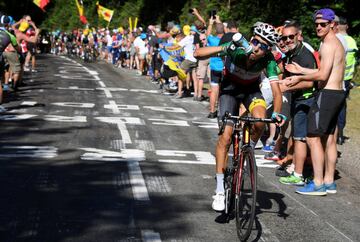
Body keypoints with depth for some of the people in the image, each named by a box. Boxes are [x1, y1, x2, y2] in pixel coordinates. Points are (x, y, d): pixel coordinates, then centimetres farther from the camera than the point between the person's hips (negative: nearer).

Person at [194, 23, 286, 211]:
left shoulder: (268, 60, -27)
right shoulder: (236, 49, -31)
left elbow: (276, 91, -29)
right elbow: (198, 54, -35)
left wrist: (276, 113, -47)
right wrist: (223, 49, -50)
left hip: (252, 90, 1)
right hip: (230, 88, -1)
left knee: (259, 121, -30)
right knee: (225, 136, -12)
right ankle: (220, 190, -6)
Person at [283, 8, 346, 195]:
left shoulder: (328, 44, -14)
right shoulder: (336, 43, 18)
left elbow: (322, 75, -21)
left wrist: (300, 78, -10)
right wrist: (301, 70, 18)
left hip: (327, 94, -11)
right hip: (337, 93, 11)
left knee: (313, 138, -8)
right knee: (329, 138, 15)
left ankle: (318, 184, -6)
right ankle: (329, 182, 22)